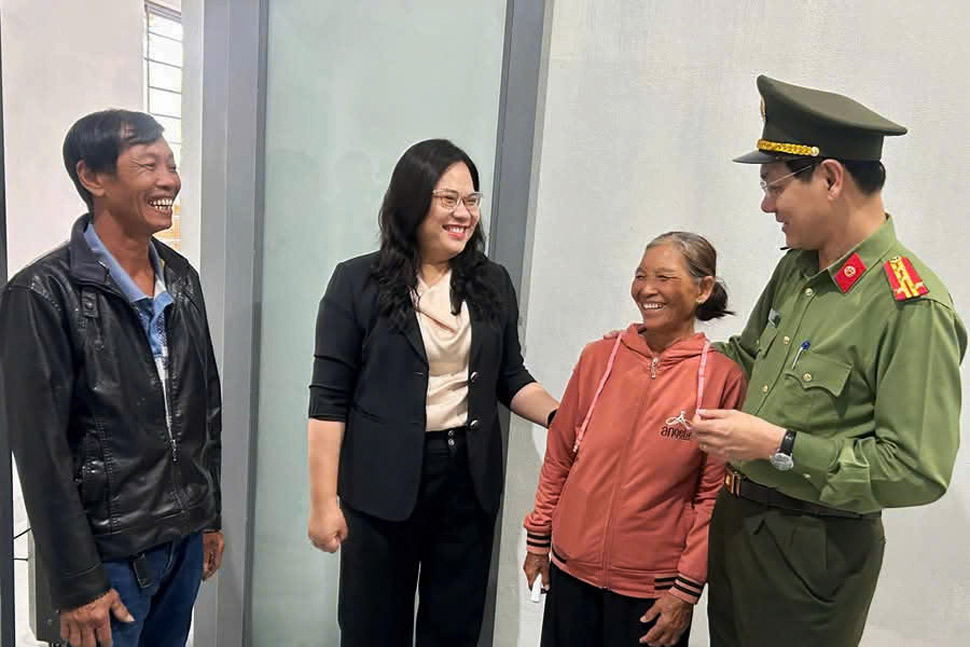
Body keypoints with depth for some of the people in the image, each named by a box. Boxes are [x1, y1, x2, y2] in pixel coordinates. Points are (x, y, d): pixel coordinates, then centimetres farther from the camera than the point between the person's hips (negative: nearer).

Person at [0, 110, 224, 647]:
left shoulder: (182, 278, 4)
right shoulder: (44, 294, -15)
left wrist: (209, 516, 12)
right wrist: (78, 583, -13)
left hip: (185, 539, 6)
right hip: (110, 553, -5)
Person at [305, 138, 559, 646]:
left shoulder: (492, 283, 4)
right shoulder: (359, 282, -7)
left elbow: (510, 379, 9)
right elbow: (329, 398, -7)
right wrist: (324, 499, -8)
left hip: (469, 476, 3)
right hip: (383, 482, -3)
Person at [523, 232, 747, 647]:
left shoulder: (722, 377, -10)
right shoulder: (598, 357, -2)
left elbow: (715, 494, -8)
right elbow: (559, 458, 5)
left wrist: (688, 587, -7)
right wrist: (538, 538, 8)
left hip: (653, 586, -2)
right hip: (571, 568, 3)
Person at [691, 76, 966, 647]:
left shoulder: (912, 306, -22)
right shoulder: (797, 268, 2)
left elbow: (919, 471, -22)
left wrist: (779, 445, -23)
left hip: (813, 551, -7)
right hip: (736, 518, 7)